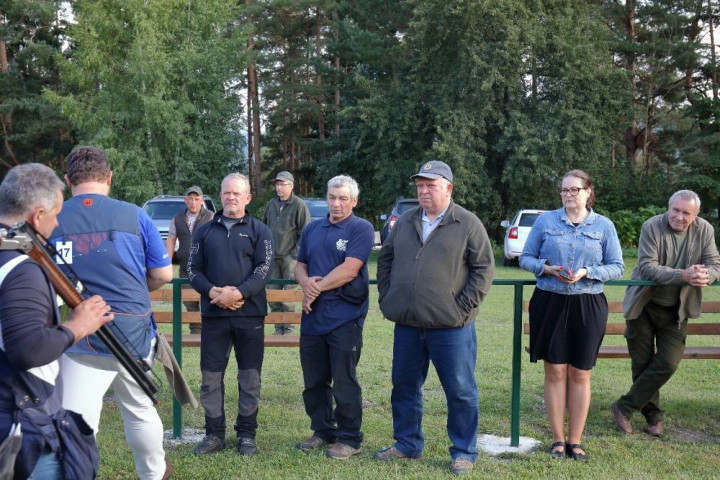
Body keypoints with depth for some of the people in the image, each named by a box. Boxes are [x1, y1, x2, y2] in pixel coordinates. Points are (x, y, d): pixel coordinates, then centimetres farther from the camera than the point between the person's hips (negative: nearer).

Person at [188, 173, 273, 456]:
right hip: (213, 314, 2)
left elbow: (264, 269, -6)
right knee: (211, 377, 4)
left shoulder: (259, 231, 5)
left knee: (250, 377, 4)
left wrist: (239, 293, -19)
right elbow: (193, 269, 8)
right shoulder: (205, 231, 13)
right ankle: (214, 433, 16)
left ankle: (246, 434, 15)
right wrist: (212, 292, -11)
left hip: (249, 314, -2)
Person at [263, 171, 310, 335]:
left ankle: (288, 329, 4)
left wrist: (296, 254, -11)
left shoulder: (299, 205, -5)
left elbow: (305, 233, -7)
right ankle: (279, 328, 15)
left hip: (289, 257, -6)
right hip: (272, 257, 6)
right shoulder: (271, 204, 13)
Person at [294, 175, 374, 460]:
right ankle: (322, 431, 27)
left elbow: (349, 269, -15)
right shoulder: (313, 229, 15)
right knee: (314, 380, 13)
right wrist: (306, 282, -7)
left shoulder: (361, 229, -5)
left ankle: (349, 439, 10)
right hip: (312, 316, 6)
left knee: (344, 381, 0)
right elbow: (300, 265, 16)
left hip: (344, 316, -6)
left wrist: (317, 288, -10)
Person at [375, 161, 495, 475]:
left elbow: (484, 268, -6)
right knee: (405, 386, 14)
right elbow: (385, 260, 19)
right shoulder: (405, 222, 11)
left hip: (451, 327, -5)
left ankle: (464, 452, 16)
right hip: (407, 324, 5)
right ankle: (407, 444, 30)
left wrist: (464, 307, -11)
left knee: (460, 391, 3)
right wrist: (386, 298, 10)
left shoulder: (468, 224, -4)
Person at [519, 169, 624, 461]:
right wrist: (547, 268, -14)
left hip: (588, 306, 0)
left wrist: (587, 273, -14)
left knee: (580, 374, 5)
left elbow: (617, 267, 3)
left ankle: (575, 440, 16)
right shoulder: (545, 221, 4)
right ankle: (558, 439, 13)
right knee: (555, 372, 2)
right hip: (550, 303, 0)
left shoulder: (604, 226, 4)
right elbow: (525, 258, 6)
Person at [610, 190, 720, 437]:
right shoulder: (652, 227, -16)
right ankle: (653, 415, 23)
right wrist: (683, 275, -36)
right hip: (643, 306, -2)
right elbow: (647, 267, -23)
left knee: (667, 364, -6)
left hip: (675, 311, 2)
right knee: (642, 364, 5)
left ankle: (624, 407, 8)